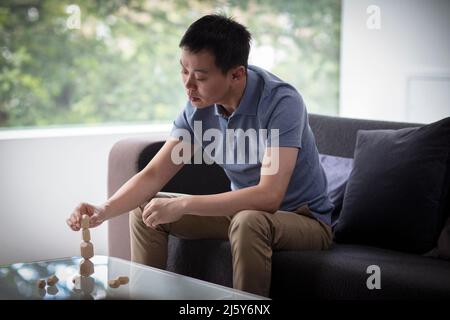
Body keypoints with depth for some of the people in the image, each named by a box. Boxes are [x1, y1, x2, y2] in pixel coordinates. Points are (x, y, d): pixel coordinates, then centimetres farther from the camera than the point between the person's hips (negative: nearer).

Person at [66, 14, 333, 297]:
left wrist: (182, 205, -34)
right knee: (144, 208, 0)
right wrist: (105, 210, -24)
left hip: (304, 218, -6)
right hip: (243, 211, 6)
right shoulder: (200, 106, -9)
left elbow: (268, 195, -37)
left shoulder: (280, 102, -28)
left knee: (249, 222, -38)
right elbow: (153, 175, -6)